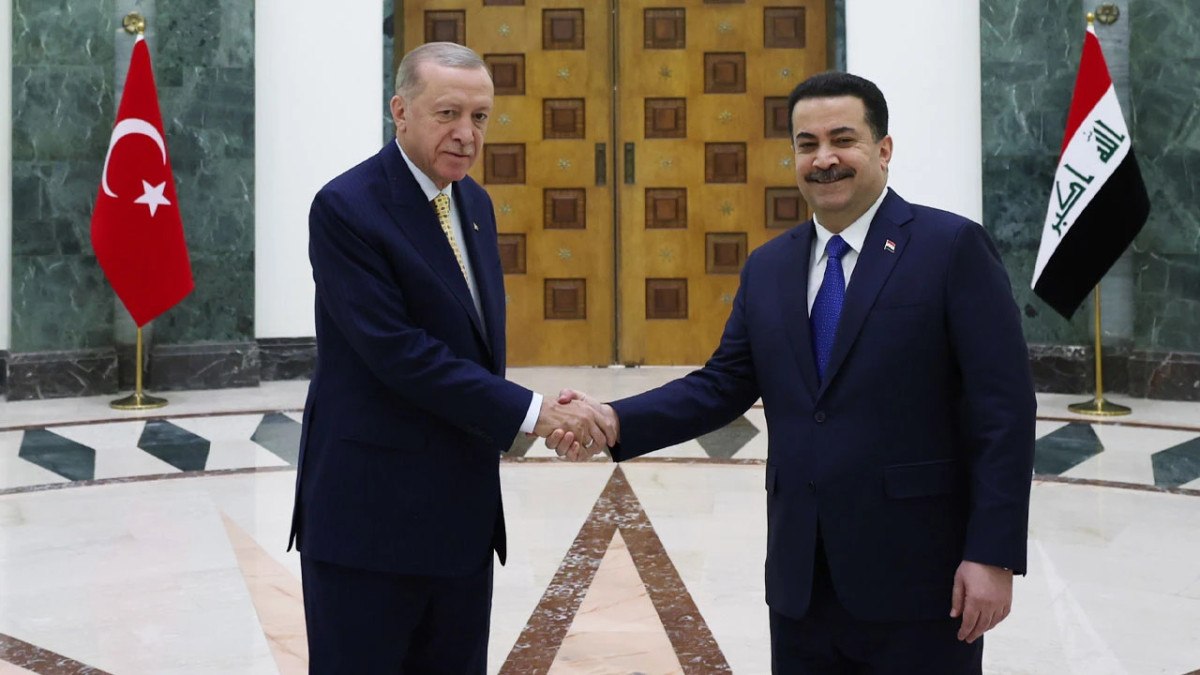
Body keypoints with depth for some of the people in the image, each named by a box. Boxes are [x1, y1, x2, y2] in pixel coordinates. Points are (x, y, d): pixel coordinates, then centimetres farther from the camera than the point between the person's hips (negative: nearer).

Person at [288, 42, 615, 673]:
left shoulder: (474, 202, 10)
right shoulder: (347, 208, -15)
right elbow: (396, 351, -22)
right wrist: (530, 411, -21)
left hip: (463, 504, 8)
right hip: (371, 510, -7)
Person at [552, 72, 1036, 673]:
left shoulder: (951, 247, -6)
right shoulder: (768, 268, 11)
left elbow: (1003, 409, -9)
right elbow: (722, 386, 9)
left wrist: (993, 555, -14)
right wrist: (615, 421, -7)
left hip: (917, 578, -5)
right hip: (800, 581, 5)